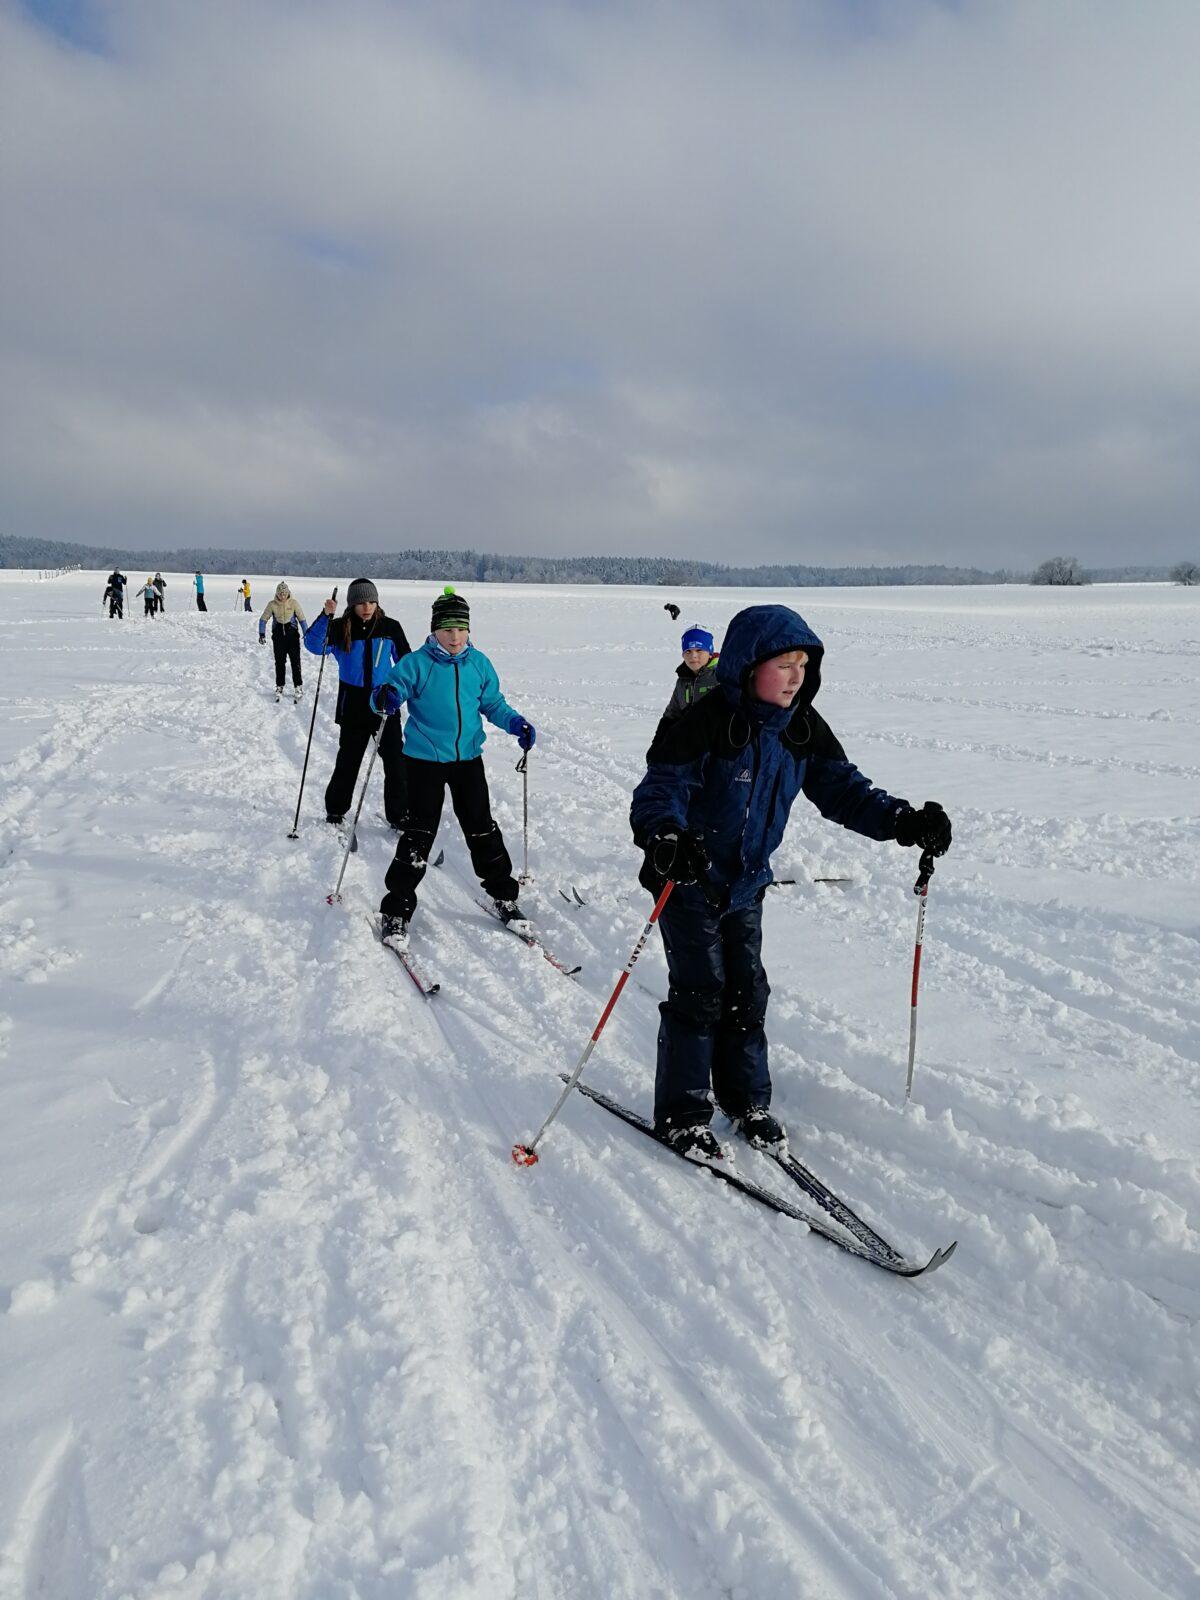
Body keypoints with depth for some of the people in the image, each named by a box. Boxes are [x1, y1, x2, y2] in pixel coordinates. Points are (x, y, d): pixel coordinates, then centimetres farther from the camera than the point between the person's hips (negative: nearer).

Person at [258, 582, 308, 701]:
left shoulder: (293, 603, -4)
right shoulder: (272, 604, -3)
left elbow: (301, 619, 2)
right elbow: (263, 619, 5)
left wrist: (306, 634, -2)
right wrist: (262, 634, -3)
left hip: (293, 635, -1)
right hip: (278, 636, 1)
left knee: (295, 661, -2)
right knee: (279, 662, 7)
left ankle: (298, 686, 7)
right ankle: (279, 686, 19)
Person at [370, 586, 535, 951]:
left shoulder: (478, 663, 2)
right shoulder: (417, 663, -9)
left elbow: (492, 703, 11)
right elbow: (394, 686, -14)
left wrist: (516, 723, -7)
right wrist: (385, 698, -39)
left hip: (468, 758, 4)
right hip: (424, 759, -3)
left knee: (482, 829, 11)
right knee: (418, 834, -3)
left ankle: (503, 896, 27)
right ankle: (397, 910, 7)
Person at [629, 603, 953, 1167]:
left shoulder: (803, 729, -2)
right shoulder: (706, 723, -23)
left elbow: (841, 787, 0)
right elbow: (660, 788, -27)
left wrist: (904, 821, -14)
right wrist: (667, 838, -48)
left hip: (747, 883, 6)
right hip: (688, 881, -6)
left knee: (747, 992, 12)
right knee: (700, 992, -3)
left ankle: (746, 1099, 30)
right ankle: (682, 1114, 12)